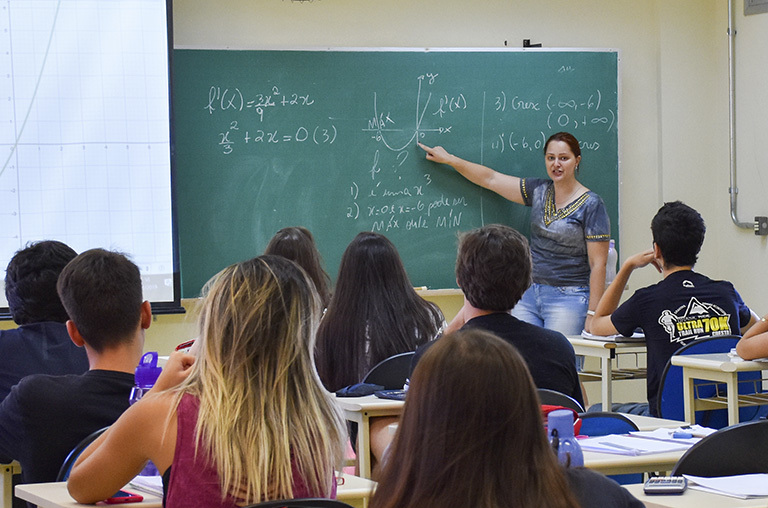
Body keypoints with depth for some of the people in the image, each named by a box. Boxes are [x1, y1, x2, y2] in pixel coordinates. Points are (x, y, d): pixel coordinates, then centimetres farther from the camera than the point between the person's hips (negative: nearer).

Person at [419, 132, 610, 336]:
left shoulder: (591, 204, -5)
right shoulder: (539, 191, 10)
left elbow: (598, 264, -7)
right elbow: (491, 179, 19)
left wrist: (592, 314, -12)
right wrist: (449, 159, 20)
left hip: (569, 299, -5)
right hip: (529, 295, 5)